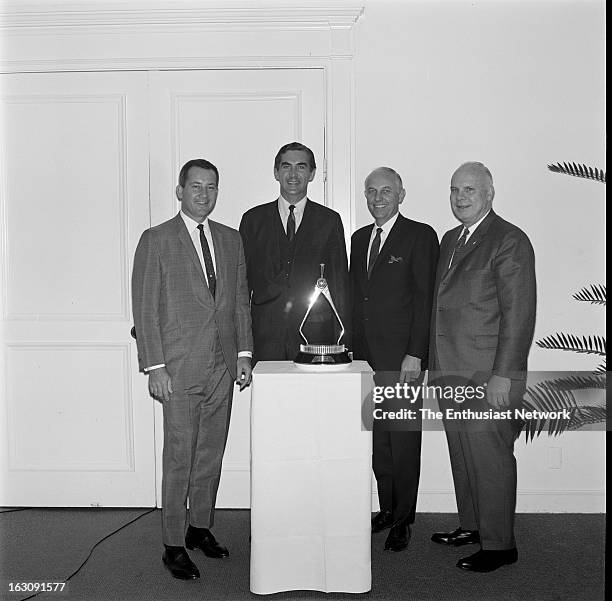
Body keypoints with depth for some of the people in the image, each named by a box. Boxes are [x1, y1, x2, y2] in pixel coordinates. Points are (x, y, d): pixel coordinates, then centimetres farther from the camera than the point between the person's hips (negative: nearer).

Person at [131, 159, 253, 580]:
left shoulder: (231, 239, 12)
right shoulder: (156, 240, -2)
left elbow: (241, 300, 13)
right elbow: (145, 308, -5)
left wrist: (244, 354, 7)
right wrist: (154, 366, -10)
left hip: (223, 366, 5)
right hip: (180, 368, -4)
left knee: (212, 454, 13)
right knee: (179, 458, 1)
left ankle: (201, 528, 30)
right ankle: (174, 545, 16)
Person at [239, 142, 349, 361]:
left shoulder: (330, 220, 8)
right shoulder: (253, 219, 9)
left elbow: (340, 283, 6)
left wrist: (341, 341, 0)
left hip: (315, 334, 0)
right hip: (266, 336, 1)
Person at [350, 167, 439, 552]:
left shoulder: (420, 236, -3)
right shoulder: (360, 238, 16)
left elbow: (424, 298, -9)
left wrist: (414, 355, -14)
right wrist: (353, 345, 9)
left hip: (401, 357, -6)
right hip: (365, 355, 6)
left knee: (404, 441, 2)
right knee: (378, 440, 12)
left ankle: (403, 520, 15)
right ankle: (387, 509, 26)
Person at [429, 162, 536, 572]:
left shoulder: (510, 241, -9)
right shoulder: (450, 240, 16)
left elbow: (519, 315, -15)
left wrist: (503, 376, -19)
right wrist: (436, 364, 15)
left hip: (488, 376, -8)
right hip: (451, 373, 8)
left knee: (490, 458, 1)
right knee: (461, 456, 17)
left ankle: (499, 545, 16)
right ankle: (471, 526, 33)